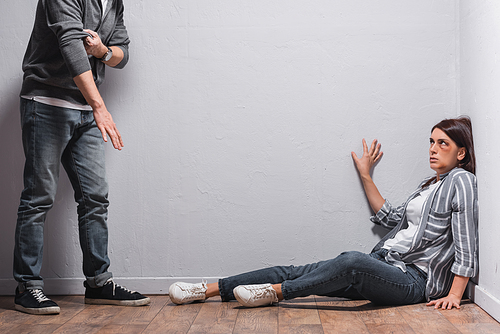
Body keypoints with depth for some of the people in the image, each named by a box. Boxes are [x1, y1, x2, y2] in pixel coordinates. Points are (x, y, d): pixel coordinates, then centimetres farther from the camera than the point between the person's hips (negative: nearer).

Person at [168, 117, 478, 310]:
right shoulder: (429, 184, 23)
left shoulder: (461, 181, -4)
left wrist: (455, 295, -18)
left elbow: (466, 246, -11)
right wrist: (366, 176, 26)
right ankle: (208, 290, -10)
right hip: (384, 264, 8)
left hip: (414, 281, -8)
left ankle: (276, 292, -23)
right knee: (297, 272, -7)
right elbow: (390, 218, 24)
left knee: (352, 261, -39)